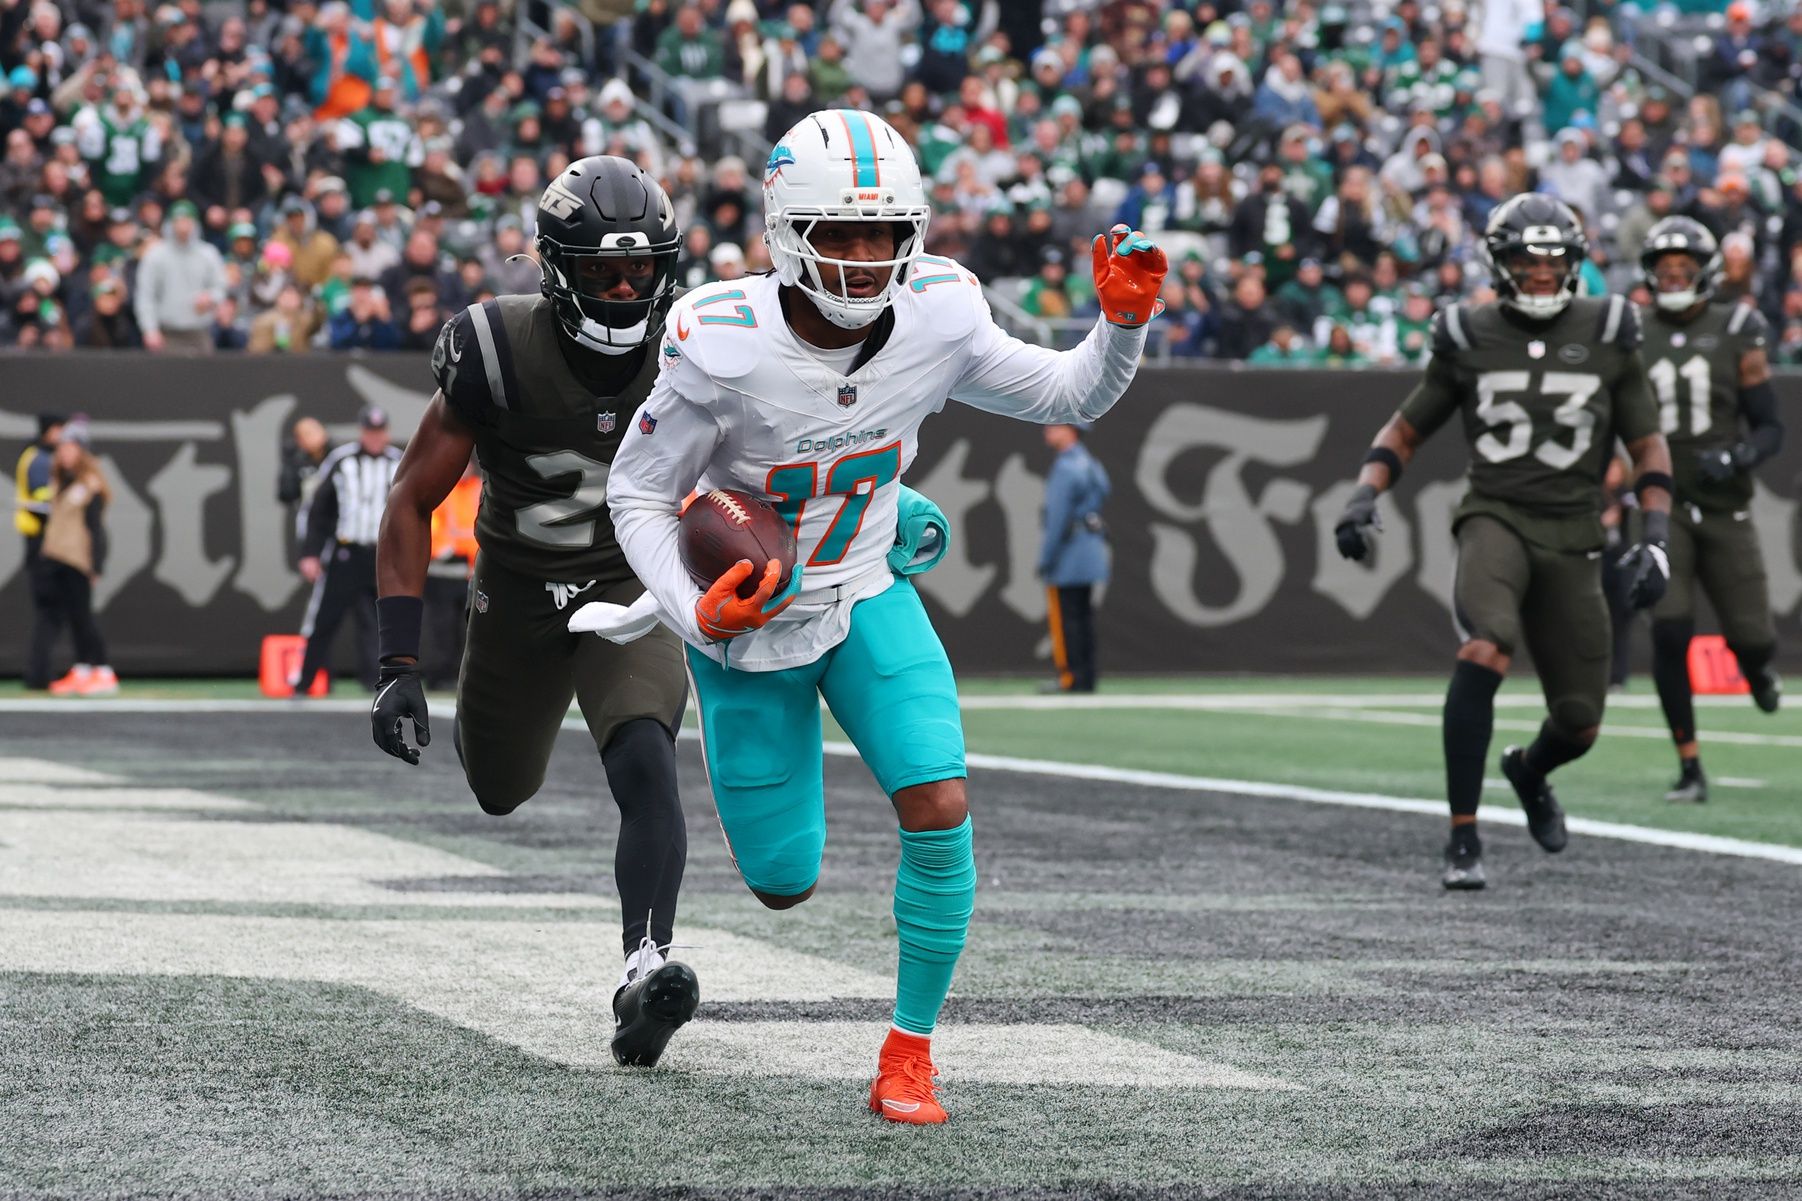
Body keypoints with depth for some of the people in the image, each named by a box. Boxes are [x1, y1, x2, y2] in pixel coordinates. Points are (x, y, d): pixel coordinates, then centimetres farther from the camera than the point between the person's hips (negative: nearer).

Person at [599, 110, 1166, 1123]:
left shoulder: (936, 320, -17)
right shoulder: (725, 347, -27)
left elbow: (1066, 397, 0)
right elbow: (638, 495, -14)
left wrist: (1125, 323, -20)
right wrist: (696, 616, -28)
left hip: (869, 601, 2)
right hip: (747, 616, -2)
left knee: (940, 809, -20)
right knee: (784, 886, 7)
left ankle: (911, 1050, -2)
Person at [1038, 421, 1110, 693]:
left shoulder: (1065, 467, -14)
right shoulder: (1092, 465, 14)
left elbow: (1057, 517, -18)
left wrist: (1046, 558, -15)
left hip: (1068, 555, -9)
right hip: (1093, 548, 9)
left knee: (1065, 618, -7)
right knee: (1083, 617, 10)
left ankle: (1071, 680, -9)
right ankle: (1086, 680, 10)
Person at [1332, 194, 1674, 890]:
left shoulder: (1607, 337, 5)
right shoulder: (1471, 339, 4)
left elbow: (1648, 445, 9)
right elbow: (1406, 430, 13)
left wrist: (1655, 538, -3)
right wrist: (1365, 495, -4)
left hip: (1571, 536, 2)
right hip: (1495, 519, -2)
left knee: (1580, 724, 4)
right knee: (1487, 649, -32)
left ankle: (1529, 770, 44)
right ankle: (1463, 839, -23)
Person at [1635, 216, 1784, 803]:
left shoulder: (1736, 334, 0)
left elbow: (1770, 428, 1)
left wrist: (1739, 457, -19)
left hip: (1725, 506, 0)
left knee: (1751, 640, 0)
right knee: (1670, 634, -14)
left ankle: (1756, 664, 41)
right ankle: (1690, 767, -4)